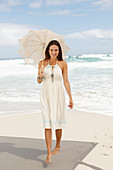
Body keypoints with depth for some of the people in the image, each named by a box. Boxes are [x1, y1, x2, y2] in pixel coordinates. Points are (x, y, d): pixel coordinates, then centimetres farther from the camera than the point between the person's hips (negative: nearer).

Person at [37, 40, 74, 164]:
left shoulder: (63, 64, -1)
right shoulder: (42, 63, 1)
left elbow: (66, 81, 3)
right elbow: (39, 81, 6)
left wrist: (70, 98, 2)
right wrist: (41, 74, -17)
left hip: (58, 95, 0)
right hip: (45, 94, 0)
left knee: (58, 123, 8)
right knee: (47, 124, -5)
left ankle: (58, 146, 34)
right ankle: (49, 154, 0)